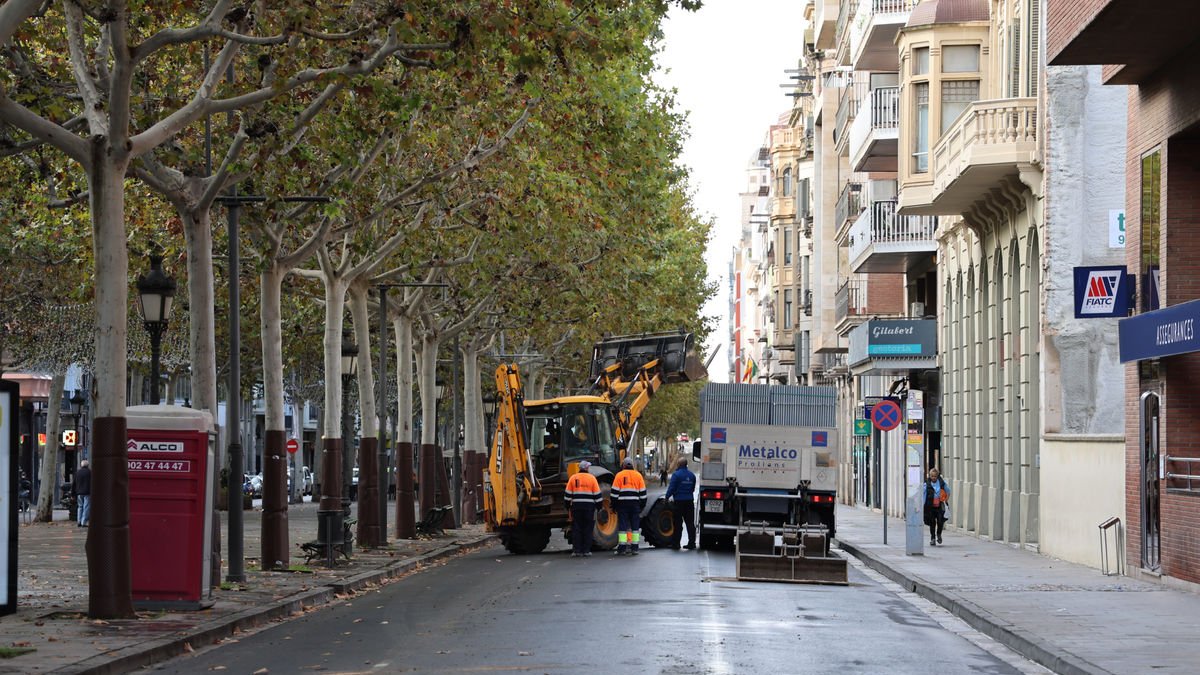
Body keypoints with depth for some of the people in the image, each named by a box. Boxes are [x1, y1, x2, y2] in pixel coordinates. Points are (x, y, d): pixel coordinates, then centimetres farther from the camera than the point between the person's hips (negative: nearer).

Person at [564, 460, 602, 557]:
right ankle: (586, 550, 3)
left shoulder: (573, 478, 3)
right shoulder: (591, 478, 0)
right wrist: (599, 505, 10)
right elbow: (597, 494, 1)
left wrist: (568, 505, 13)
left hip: (576, 506, 1)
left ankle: (576, 550, 1)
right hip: (589, 506, -1)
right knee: (587, 529, 5)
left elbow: (568, 494, 4)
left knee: (576, 529, 5)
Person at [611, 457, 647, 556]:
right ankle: (634, 548, 5)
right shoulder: (638, 475, 6)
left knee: (622, 526, 1)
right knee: (635, 526, 7)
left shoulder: (619, 475, 0)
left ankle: (622, 548, -3)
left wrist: (614, 504, 5)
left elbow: (614, 492, -3)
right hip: (635, 504, 2)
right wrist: (642, 506, 15)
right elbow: (643, 492, 8)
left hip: (622, 504, -2)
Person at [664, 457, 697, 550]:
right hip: (689, 501, 5)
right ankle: (692, 543, 10)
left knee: (678, 524, 0)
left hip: (678, 501, -5)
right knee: (690, 523, 9)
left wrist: (667, 498, -2)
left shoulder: (676, 474, -12)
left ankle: (675, 543, 2)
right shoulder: (691, 475, 8)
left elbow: (671, 488, -13)